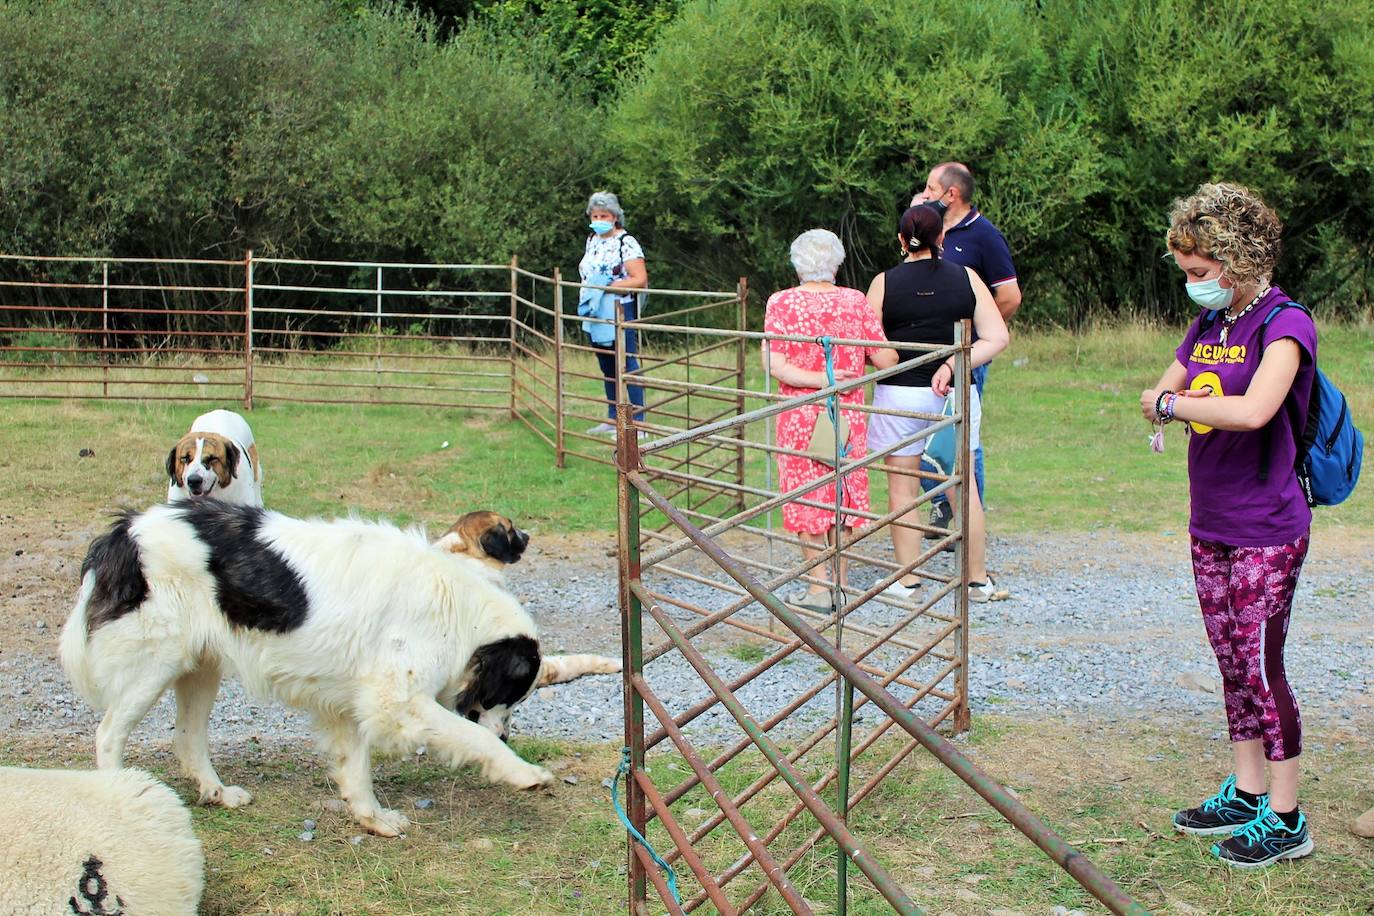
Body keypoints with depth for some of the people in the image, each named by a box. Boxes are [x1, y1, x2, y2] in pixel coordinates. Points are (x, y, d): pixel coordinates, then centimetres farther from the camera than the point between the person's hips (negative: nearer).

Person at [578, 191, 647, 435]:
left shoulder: (626, 242, -11)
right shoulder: (592, 240, 13)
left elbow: (640, 279, -18)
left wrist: (609, 287, -26)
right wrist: (587, 291, 11)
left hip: (621, 312, -8)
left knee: (628, 365, -7)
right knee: (607, 367, 14)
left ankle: (638, 421, -5)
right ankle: (612, 419, 23)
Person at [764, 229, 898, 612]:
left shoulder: (781, 304, -8)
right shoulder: (855, 302, -4)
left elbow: (775, 366, -16)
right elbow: (886, 360, -3)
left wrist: (820, 380, -14)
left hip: (801, 418, -2)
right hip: (847, 418, 2)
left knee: (809, 499, 6)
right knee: (842, 497, 13)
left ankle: (819, 589, 9)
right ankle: (840, 583, 19)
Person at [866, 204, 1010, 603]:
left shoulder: (884, 283, -5)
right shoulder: (965, 278, 0)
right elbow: (998, 338, -6)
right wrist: (951, 366, -9)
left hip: (899, 394, -2)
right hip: (955, 395, 2)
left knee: (903, 487, 8)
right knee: (963, 486, 10)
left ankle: (907, 580, 14)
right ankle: (978, 579, 18)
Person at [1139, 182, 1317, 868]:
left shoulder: (1284, 324, -16)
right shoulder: (1207, 325, 10)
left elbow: (1252, 410, -32)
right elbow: (1156, 397, 11)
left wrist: (1170, 403, -17)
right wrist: (1169, 400, -13)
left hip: (1265, 531, -8)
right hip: (1210, 526, 8)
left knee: (1261, 667, -2)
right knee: (1232, 664, 15)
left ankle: (1285, 819, 8)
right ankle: (1245, 793, 27)